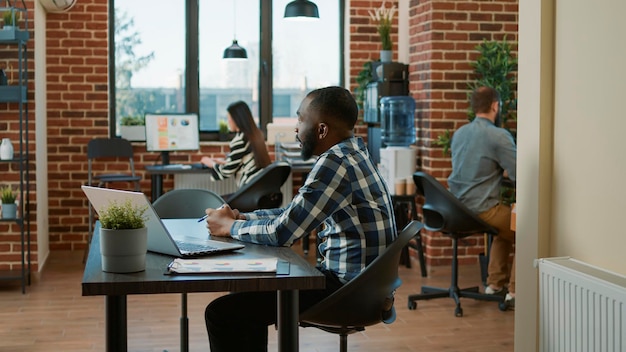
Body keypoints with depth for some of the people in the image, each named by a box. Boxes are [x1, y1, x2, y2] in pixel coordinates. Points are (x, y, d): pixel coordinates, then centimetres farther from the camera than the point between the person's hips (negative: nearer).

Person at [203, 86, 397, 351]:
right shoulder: (349, 154, 10)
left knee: (221, 313, -10)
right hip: (359, 281, 11)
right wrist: (243, 218, 8)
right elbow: (294, 213, 19)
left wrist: (230, 227, -3)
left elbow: (281, 233, -20)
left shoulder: (335, 163, -21)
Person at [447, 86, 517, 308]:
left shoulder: (459, 133, 10)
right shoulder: (499, 136, -14)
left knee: (505, 229, 30)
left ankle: (495, 284, 31)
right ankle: (515, 292, 7)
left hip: (456, 208, 8)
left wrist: (501, 172, 23)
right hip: (480, 210, -8)